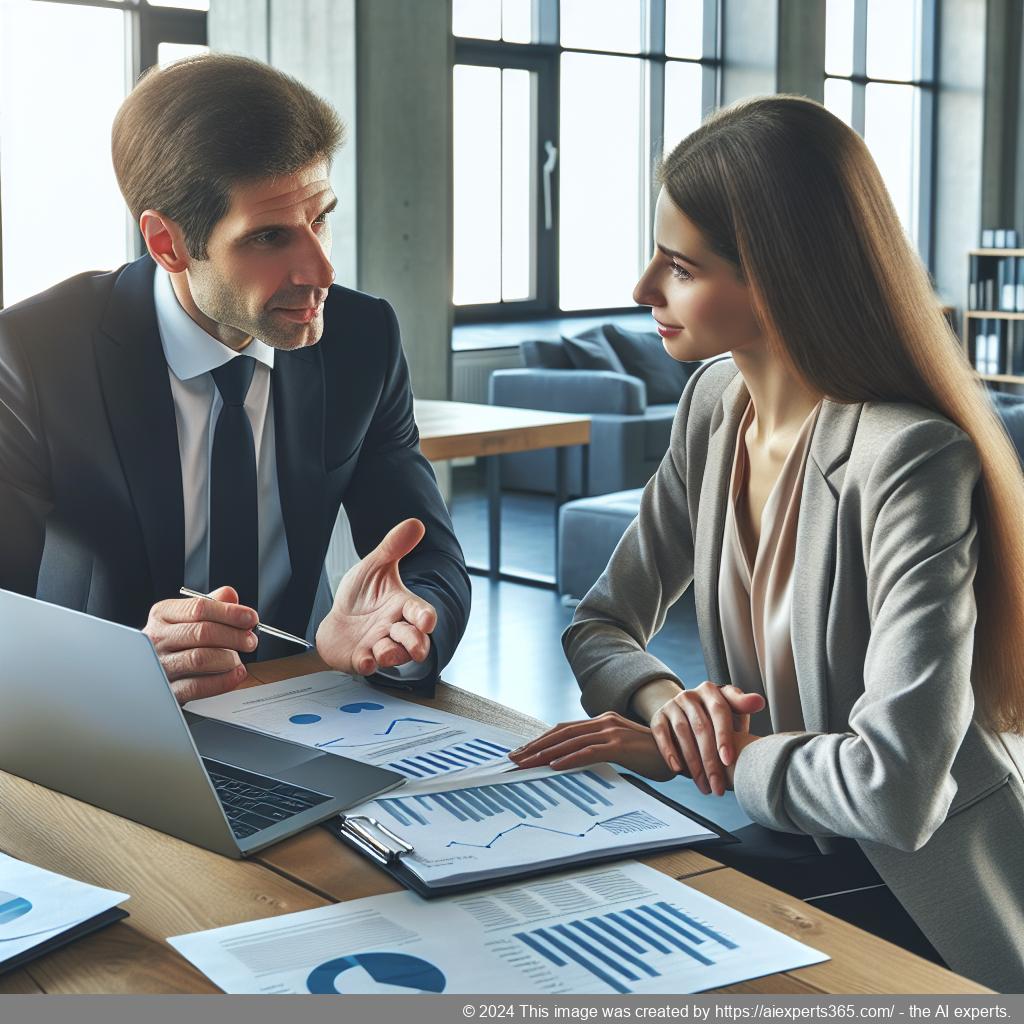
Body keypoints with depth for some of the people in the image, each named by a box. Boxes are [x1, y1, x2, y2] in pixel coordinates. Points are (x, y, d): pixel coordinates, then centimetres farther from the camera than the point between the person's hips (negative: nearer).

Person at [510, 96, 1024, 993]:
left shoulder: (910, 460, -25)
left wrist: (672, 752, -18)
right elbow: (601, 625, 7)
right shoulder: (718, 404, 0)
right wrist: (664, 701, -16)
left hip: (924, 906, -6)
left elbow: (895, 788, -31)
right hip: (784, 848, 6)